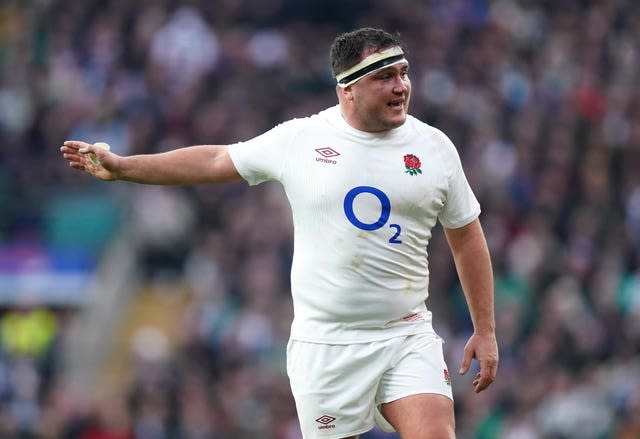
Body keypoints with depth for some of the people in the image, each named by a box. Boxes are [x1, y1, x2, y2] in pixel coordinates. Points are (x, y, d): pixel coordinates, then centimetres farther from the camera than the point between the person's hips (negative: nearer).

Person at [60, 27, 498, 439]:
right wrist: (120, 166, 12)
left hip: (407, 337, 0)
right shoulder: (298, 139, 1)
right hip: (324, 345, 0)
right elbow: (215, 161, 13)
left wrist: (485, 330, 9)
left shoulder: (435, 147, 3)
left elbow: (467, 239, 11)